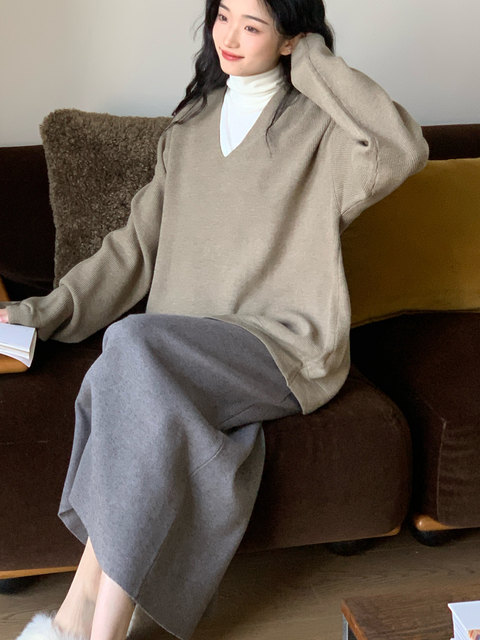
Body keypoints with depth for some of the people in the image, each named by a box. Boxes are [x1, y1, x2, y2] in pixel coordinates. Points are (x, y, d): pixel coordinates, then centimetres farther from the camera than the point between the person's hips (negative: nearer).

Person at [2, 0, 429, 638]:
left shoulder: (319, 126, 0)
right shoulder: (191, 123, 17)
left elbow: (404, 150, -22)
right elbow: (139, 243, 16)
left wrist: (315, 63, -10)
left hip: (286, 346, -4)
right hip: (191, 344, 5)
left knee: (134, 348, -31)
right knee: (144, 396, -30)